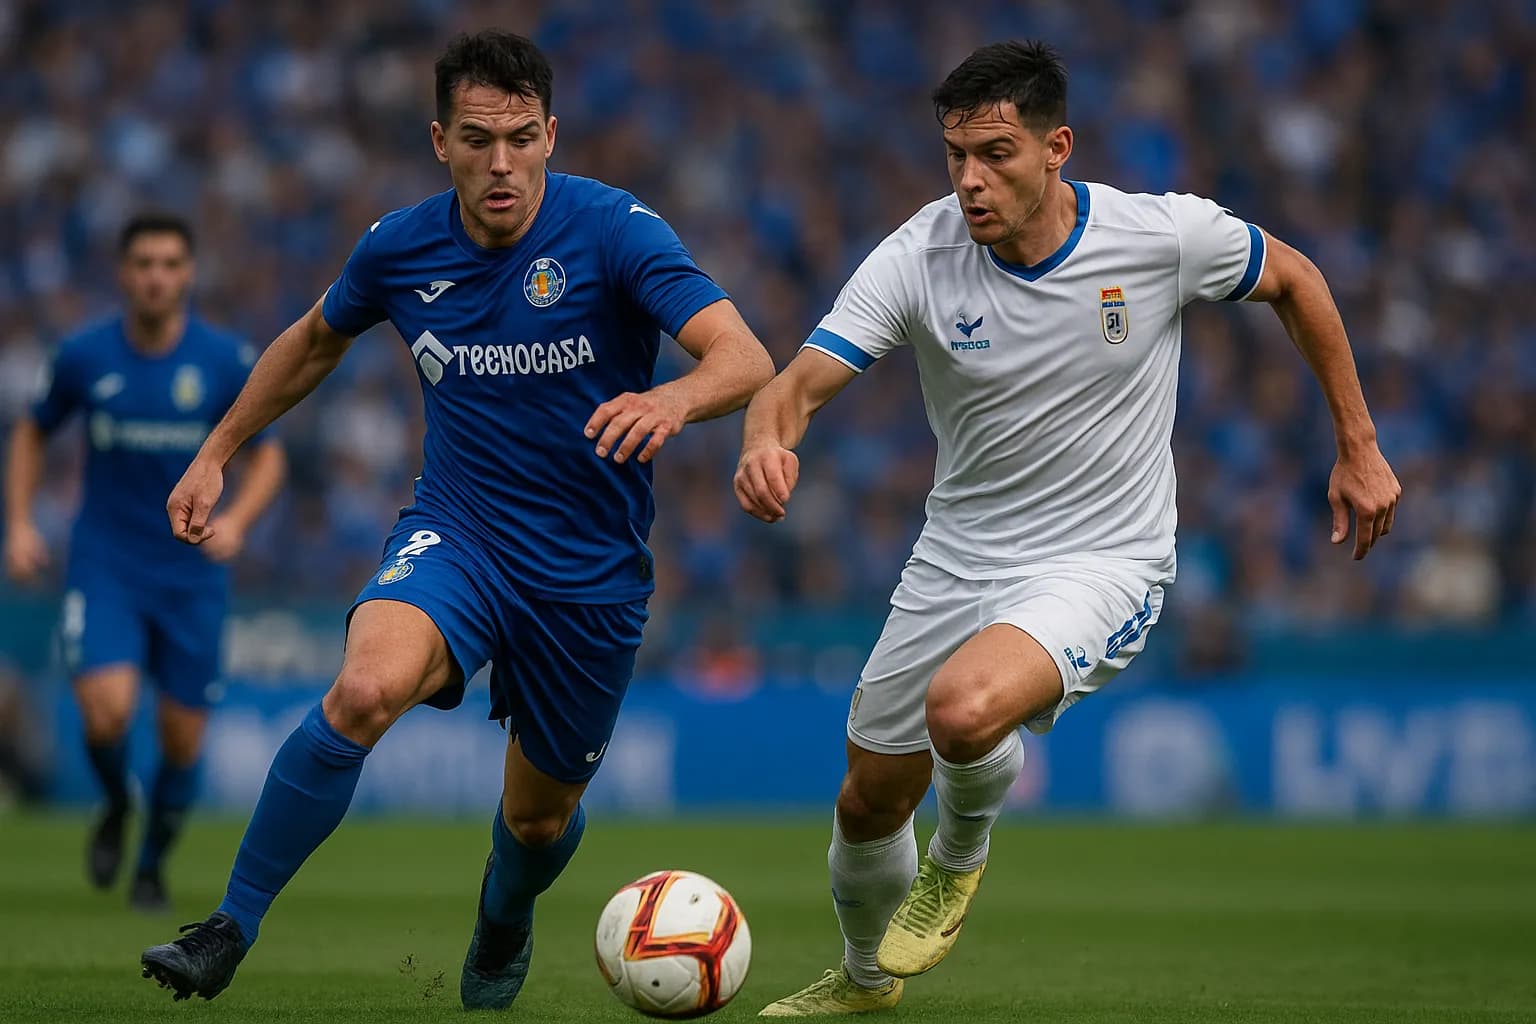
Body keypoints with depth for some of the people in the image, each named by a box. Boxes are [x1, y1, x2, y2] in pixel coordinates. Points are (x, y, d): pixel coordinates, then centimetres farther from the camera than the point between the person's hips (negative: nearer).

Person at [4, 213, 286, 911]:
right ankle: (116, 805, 12)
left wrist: (236, 520, -16)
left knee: (182, 740, 4)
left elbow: (267, 458, 4)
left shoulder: (227, 361, -6)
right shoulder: (84, 356, -4)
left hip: (192, 573, 1)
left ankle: (153, 863, 31)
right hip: (104, 565, -1)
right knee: (107, 710, -22)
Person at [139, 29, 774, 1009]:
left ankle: (504, 925, 53)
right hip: (455, 533, 1)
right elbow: (317, 339, 18)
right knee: (368, 687, -31)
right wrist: (217, 451, 20)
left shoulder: (615, 230, -16)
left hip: (591, 574, 0)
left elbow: (746, 359, -28)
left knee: (541, 816, 14)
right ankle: (227, 934, -21)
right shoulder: (400, 248, -5)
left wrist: (677, 397, -50)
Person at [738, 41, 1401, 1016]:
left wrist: (1359, 447, 8)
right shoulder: (918, 256, -14)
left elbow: (1292, 279, 4)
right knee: (870, 800, 13)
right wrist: (768, 443, -45)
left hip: (1102, 565, -4)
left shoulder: (1165, 234, -16)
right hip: (957, 560, 4)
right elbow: (800, 383, -20)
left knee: (965, 708, -33)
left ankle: (961, 856, 3)